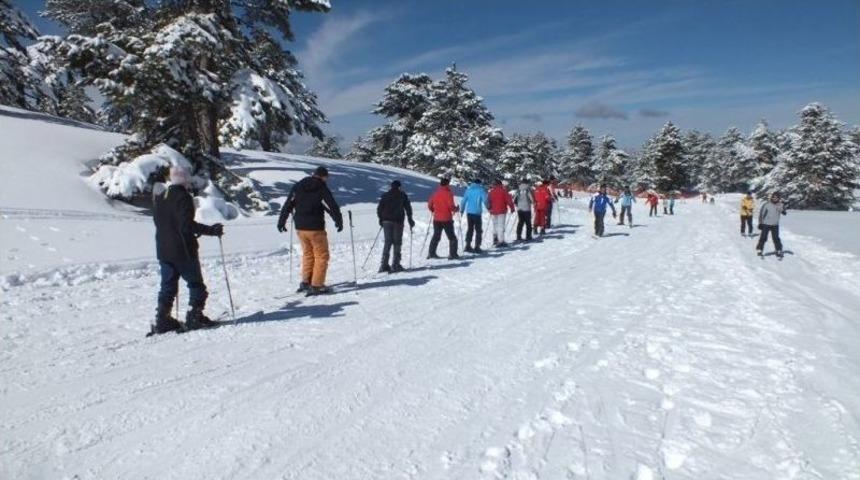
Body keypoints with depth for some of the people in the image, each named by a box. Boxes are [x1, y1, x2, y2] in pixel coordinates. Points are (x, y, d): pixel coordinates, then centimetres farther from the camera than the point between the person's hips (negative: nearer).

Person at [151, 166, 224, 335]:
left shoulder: (160, 197, 10)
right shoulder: (183, 197, -15)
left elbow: (159, 221, 18)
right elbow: (187, 225, -22)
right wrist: (211, 230, -17)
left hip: (163, 249, 7)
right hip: (183, 250, -7)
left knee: (168, 286, 13)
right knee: (196, 284, 6)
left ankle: (162, 320, 10)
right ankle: (195, 317, 3)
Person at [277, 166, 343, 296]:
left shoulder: (297, 186, 8)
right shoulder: (322, 188, -7)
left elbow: (287, 205, 10)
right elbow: (333, 206, -9)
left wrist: (281, 222, 18)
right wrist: (339, 221, 3)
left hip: (300, 228, 6)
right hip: (315, 228, -6)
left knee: (307, 254, 20)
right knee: (321, 256, 4)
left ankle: (305, 282, 21)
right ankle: (316, 285, 1)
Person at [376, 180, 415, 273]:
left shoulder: (385, 195, 10)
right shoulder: (402, 195, 3)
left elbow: (379, 208, 7)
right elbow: (408, 208, 1)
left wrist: (381, 219, 17)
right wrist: (410, 220, 8)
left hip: (386, 221, 3)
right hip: (398, 221, -3)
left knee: (387, 242, 8)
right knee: (397, 242, 2)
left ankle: (384, 264, 1)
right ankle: (395, 265, -3)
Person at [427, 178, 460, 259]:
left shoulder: (435, 193, 5)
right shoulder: (448, 193, -12)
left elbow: (429, 205, 9)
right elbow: (451, 206, -18)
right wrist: (456, 209, 2)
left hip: (436, 219, 5)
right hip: (447, 219, -5)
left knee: (436, 236, 17)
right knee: (452, 237, 4)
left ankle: (431, 253, 16)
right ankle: (452, 254, 0)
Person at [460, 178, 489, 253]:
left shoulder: (468, 189, 8)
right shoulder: (481, 190, -2)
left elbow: (463, 200, 5)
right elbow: (485, 200, -8)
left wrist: (461, 209, 13)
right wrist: (488, 207, 10)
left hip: (469, 212, 4)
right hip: (477, 212, -4)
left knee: (469, 229, 14)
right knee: (478, 230, 3)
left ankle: (468, 246, 13)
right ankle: (477, 247, -2)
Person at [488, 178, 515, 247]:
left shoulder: (491, 191, 3)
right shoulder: (503, 190, -7)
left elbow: (488, 200, 10)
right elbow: (509, 199, -8)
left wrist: (490, 209, 24)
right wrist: (512, 208, 2)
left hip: (493, 211, 4)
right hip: (502, 211, -4)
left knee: (495, 225, 18)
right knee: (501, 226, -5)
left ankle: (495, 240, 23)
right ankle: (501, 241, -10)